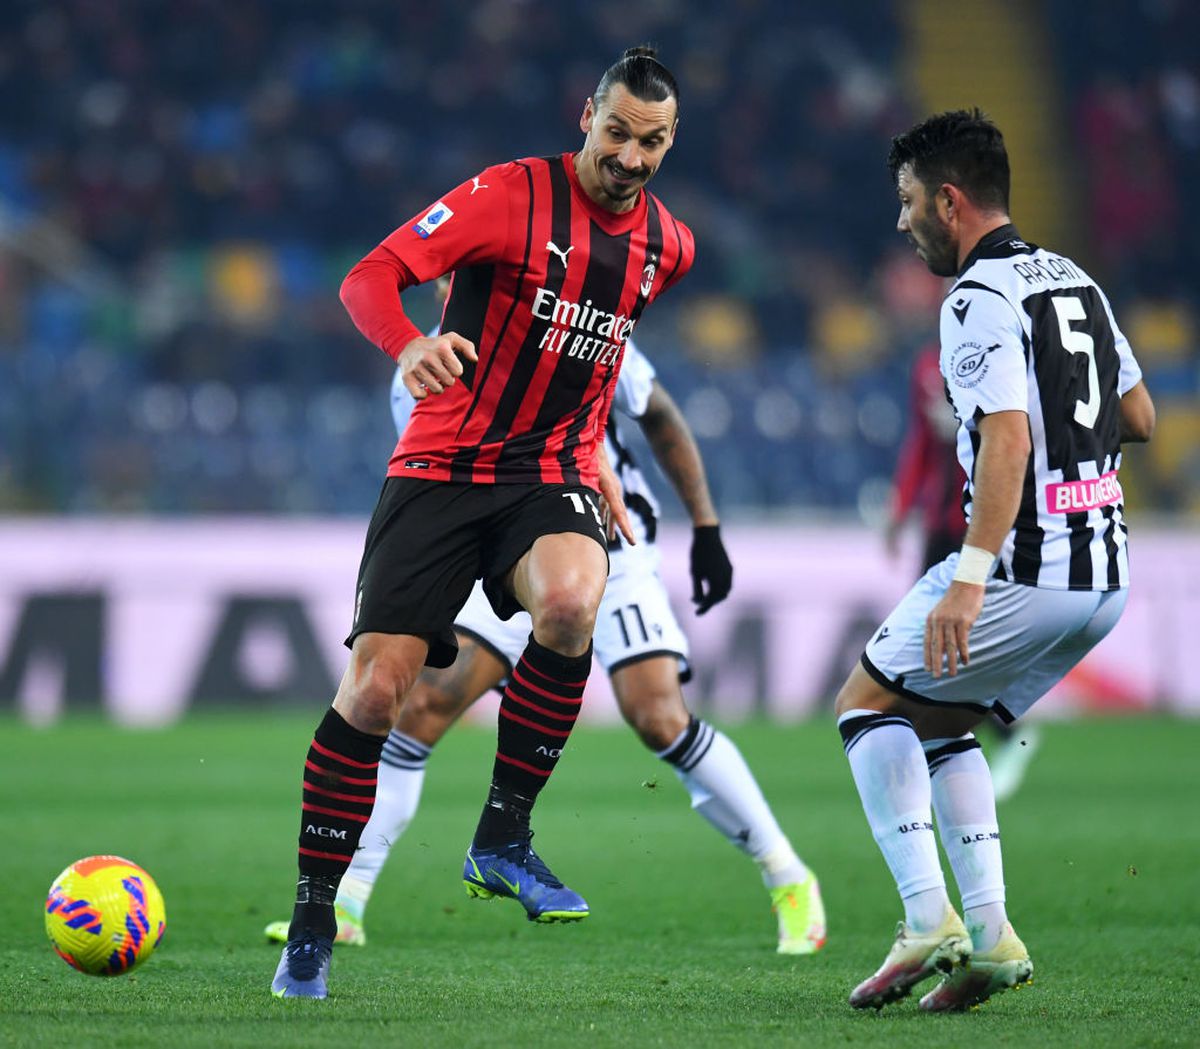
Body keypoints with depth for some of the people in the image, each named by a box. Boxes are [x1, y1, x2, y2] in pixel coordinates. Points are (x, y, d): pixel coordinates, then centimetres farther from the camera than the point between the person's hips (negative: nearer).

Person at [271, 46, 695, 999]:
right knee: (374, 688, -10)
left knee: (570, 601, -32)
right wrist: (409, 347, -36)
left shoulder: (666, 244, 8)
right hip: (441, 467, -3)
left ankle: (504, 834, -14)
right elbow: (370, 279, -17)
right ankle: (312, 922, 6)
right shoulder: (512, 195, -9)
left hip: (550, 474, 3)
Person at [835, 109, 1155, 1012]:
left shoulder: (981, 299, -12)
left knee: (869, 702, 8)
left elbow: (1008, 442, -24)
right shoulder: (1074, 280, 14)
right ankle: (990, 935, 9)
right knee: (938, 723, 20)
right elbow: (1140, 419, 20)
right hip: (1105, 570, 9)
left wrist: (970, 579, -28)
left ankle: (928, 917, -5)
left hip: (1027, 566, -9)